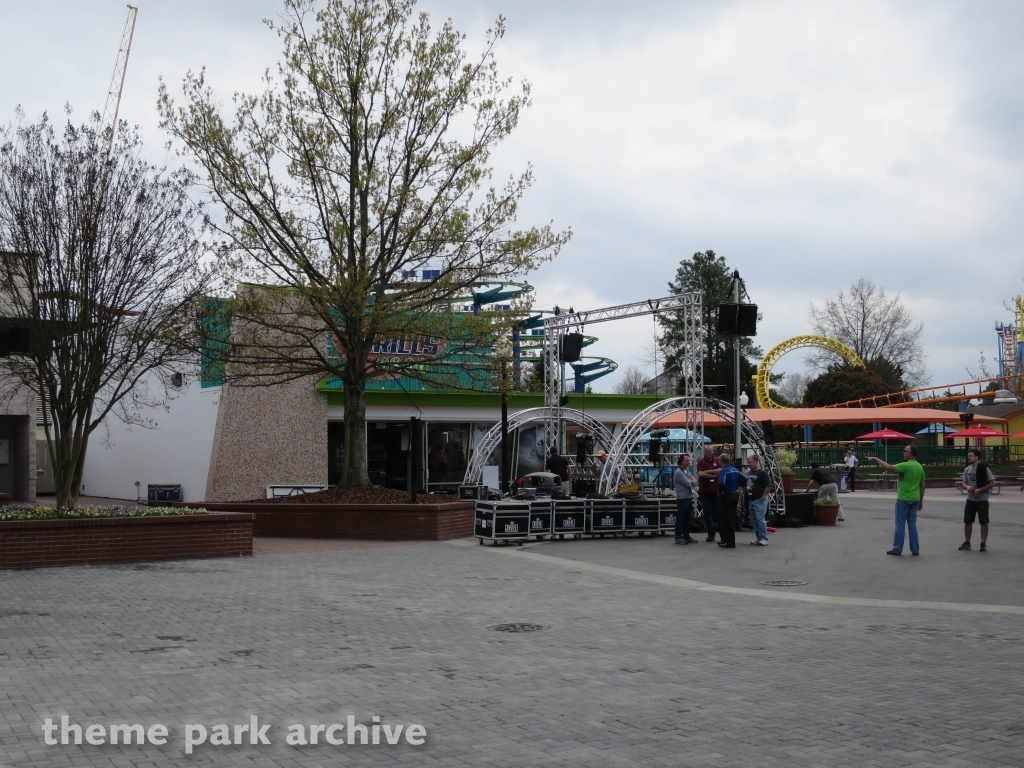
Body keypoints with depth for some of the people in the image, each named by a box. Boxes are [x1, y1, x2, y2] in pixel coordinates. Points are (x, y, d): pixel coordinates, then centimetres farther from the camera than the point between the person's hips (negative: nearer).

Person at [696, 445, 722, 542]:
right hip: (704, 491, 0)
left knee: (717, 512, 3)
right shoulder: (701, 462, 1)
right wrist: (714, 474, -13)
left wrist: (708, 472, -16)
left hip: (716, 491, 0)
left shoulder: (718, 460, 4)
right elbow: (700, 473, -14)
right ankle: (711, 534, 6)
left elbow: (720, 470, -13)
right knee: (707, 513, 2)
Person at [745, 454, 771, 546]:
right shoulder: (749, 473, 14)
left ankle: (764, 538, -8)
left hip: (759, 500, -9)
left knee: (760, 519, -12)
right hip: (750, 500, 9)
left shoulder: (762, 473, -10)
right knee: (753, 520, 11)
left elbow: (769, 486, -14)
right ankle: (758, 538, 17)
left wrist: (763, 496, -15)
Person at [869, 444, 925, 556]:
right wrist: (921, 501, 20)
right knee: (912, 524, 10)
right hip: (914, 500, 7)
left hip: (903, 499, -7)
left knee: (900, 524, 0)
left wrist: (876, 459, -14)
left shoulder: (906, 465, -16)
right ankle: (915, 549, 10)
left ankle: (897, 549, 4)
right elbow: (922, 486, 13)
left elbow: (888, 467, -23)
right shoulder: (920, 467, 9)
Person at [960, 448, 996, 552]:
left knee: (984, 522, 1)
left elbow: (992, 483, -10)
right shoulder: (967, 469, 6)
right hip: (970, 499, 5)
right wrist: (967, 487, -11)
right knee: (967, 522, 6)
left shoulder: (984, 469, -10)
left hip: (982, 500, -5)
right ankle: (967, 543, 16)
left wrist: (980, 490, -18)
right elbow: (964, 483, 13)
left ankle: (983, 544, 9)